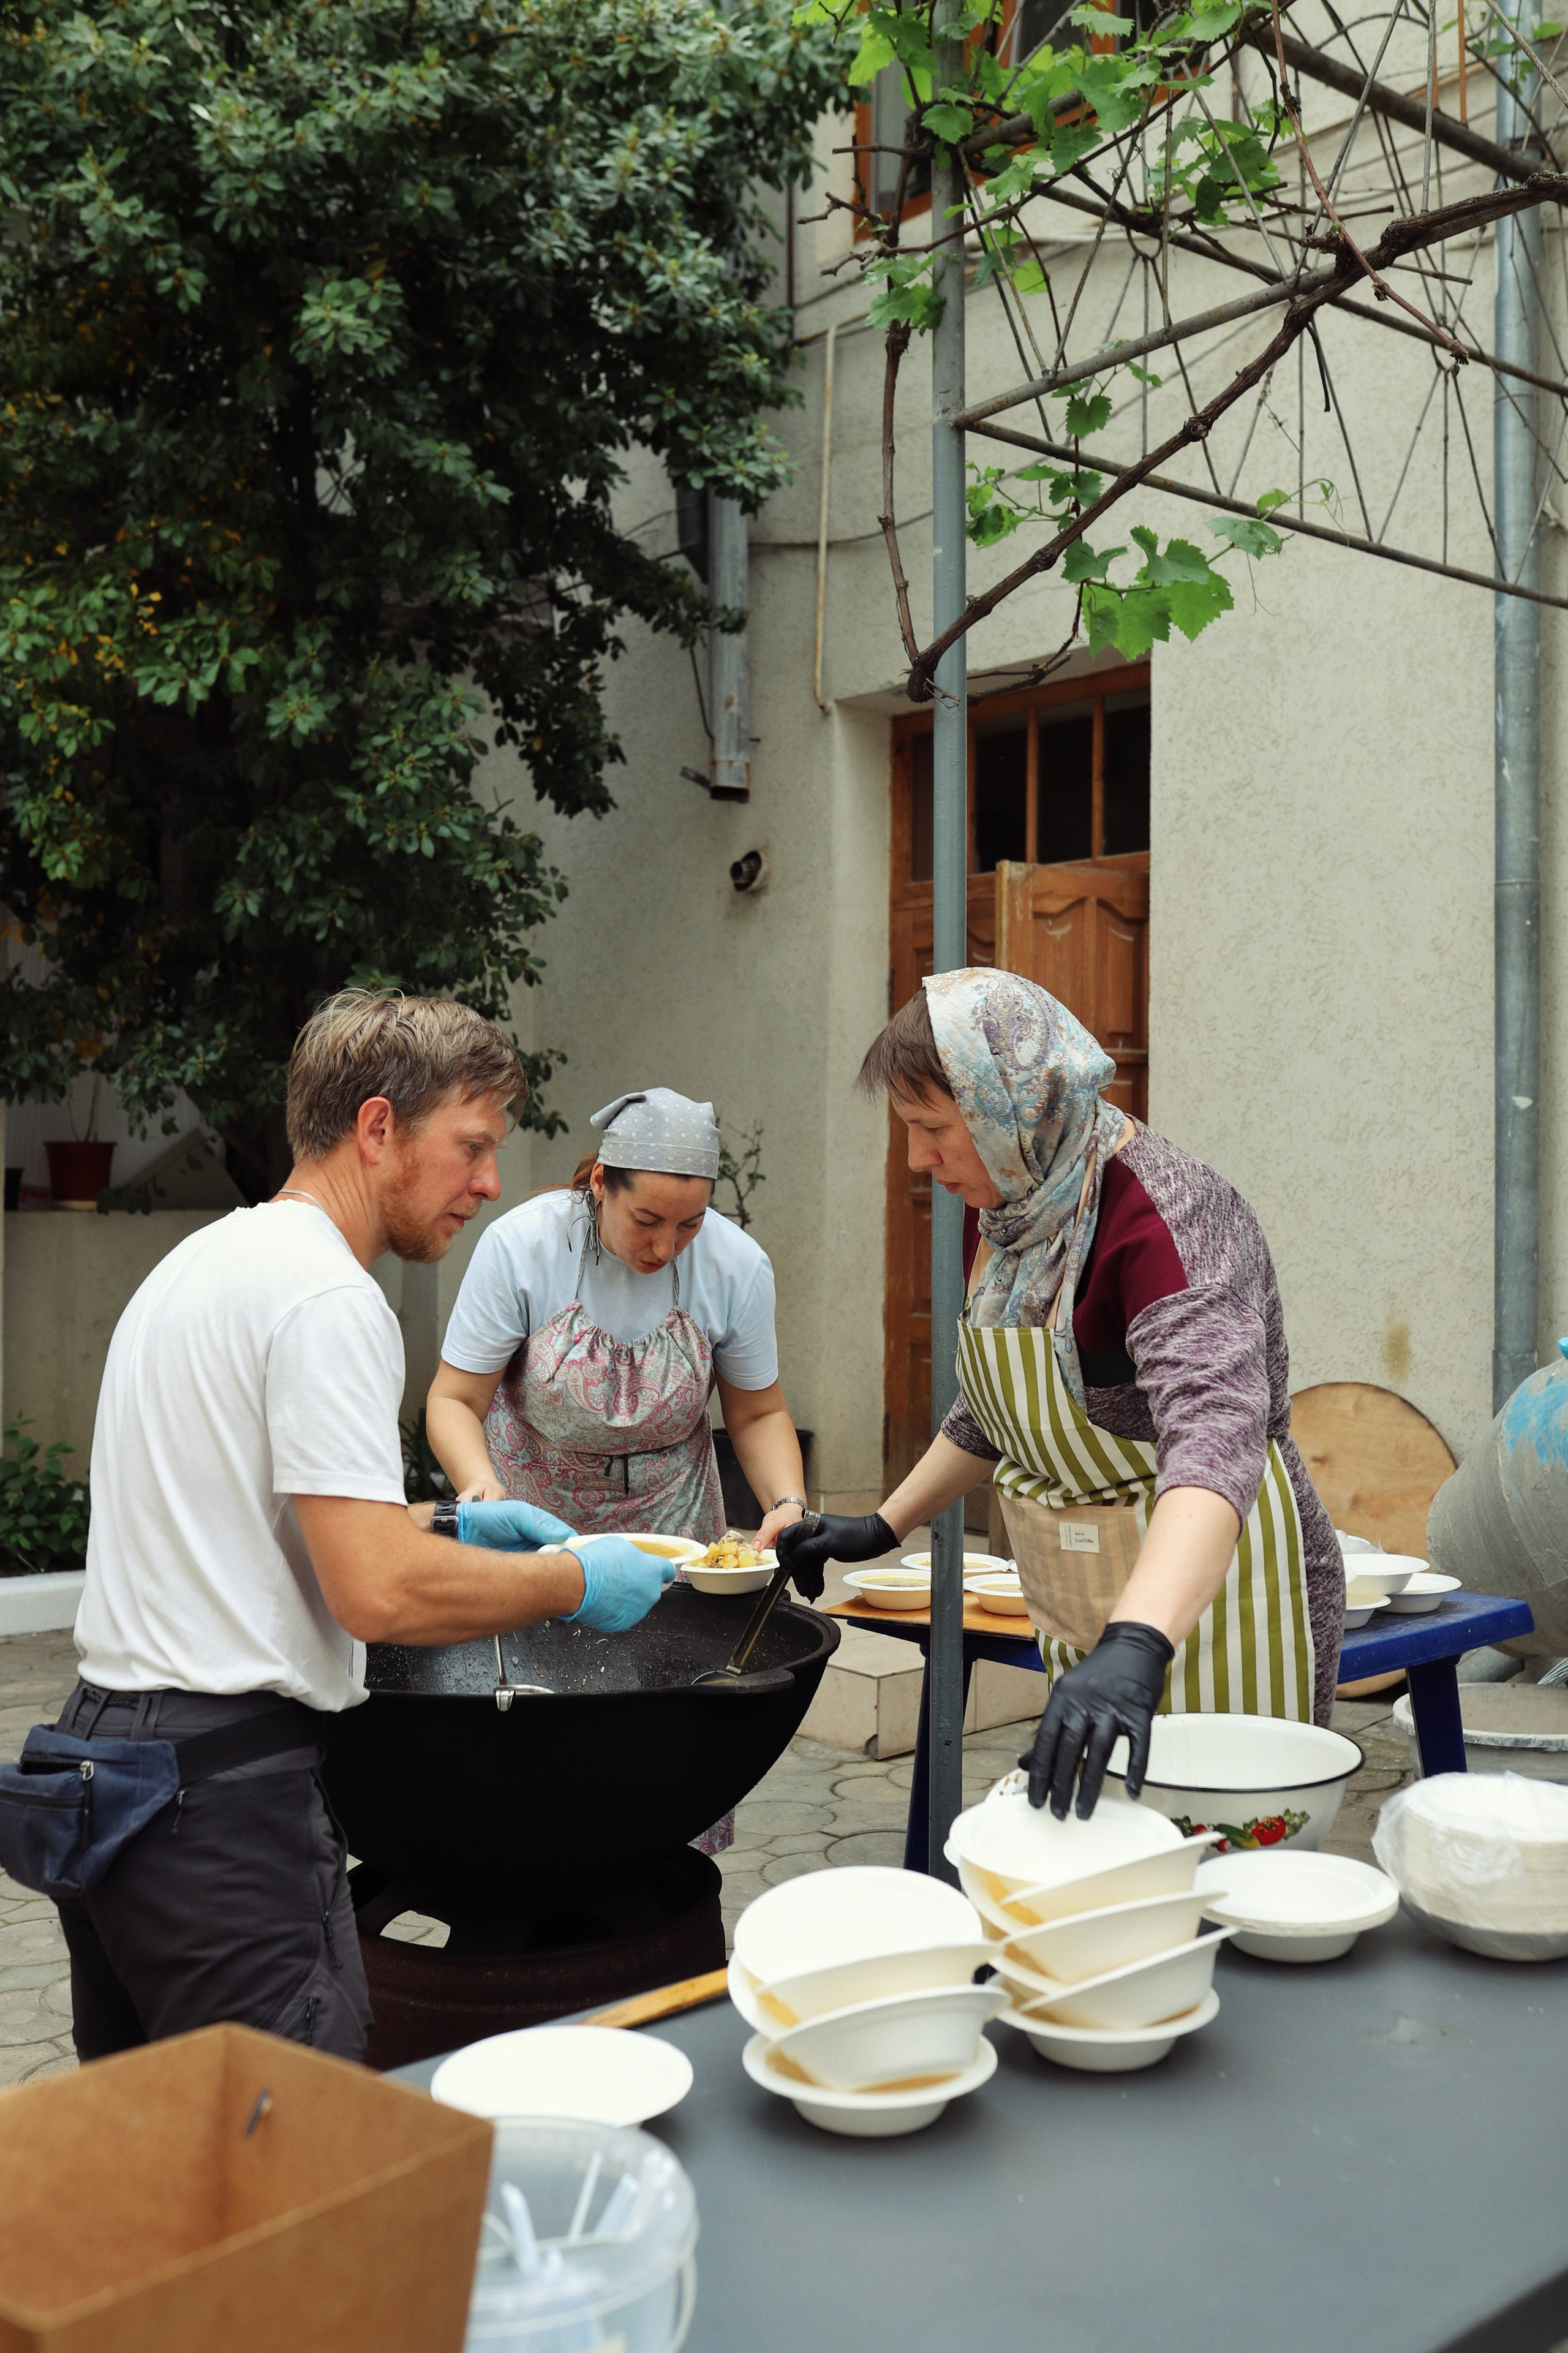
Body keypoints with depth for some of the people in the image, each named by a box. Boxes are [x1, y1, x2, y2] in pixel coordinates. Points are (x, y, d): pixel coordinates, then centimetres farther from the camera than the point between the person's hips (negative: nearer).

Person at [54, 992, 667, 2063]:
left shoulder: (209, 1256, 16)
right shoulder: (326, 1297, -16)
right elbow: (381, 1594, -22)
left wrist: (446, 1523, 19)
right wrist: (576, 1582, -8)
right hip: (225, 1791, -10)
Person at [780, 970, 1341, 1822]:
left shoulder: (1166, 1212, -23)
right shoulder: (1019, 1214, 6)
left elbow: (1215, 1437, -39)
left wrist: (1136, 1645, -52)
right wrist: (881, 1528, 19)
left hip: (1202, 1596, -8)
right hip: (1094, 1619, 8)